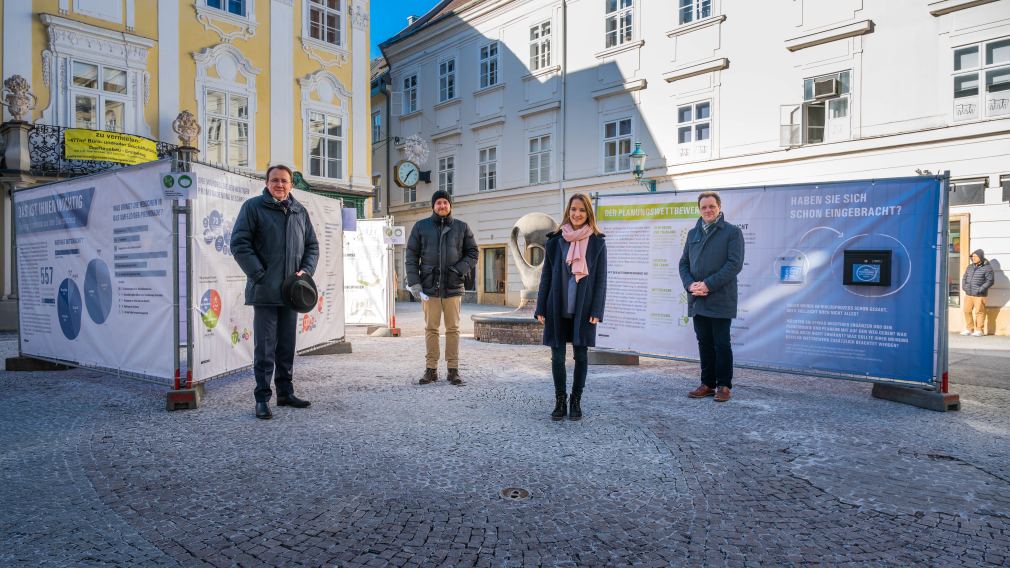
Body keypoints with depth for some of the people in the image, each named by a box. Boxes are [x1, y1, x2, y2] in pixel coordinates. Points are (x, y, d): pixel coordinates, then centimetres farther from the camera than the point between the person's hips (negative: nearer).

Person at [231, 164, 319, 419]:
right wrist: (259, 274, -14)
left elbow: (312, 245, 17)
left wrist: (306, 271, 1)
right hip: (265, 292, -5)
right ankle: (262, 398, 9)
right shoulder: (254, 206, -2)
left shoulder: (300, 211, 13)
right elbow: (239, 243, -7)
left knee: (287, 346, 13)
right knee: (265, 348, -1)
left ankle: (285, 393, 24)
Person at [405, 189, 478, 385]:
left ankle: (453, 370, 10)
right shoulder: (420, 227, 6)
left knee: (453, 329, 3)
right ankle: (431, 369, 12)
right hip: (429, 287, 0)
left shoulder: (461, 227, 7)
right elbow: (411, 256, 6)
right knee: (431, 329, 4)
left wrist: (459, 270, -8)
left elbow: (472, 253, 10)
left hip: (453, 287, 0)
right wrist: (413, 282, -3)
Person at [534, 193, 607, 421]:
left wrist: (596, 311, -8)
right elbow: (546, 276, 5)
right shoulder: (555, 240, 4)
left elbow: (601, 279, 0)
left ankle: (576, 401, 20)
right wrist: (541, 308, 1)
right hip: (557, 309, 1)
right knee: (557, 356, 4)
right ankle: (560, 401, 18)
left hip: (583, 310, -1)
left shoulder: (597, 242, 1)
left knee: (581, 355, 6)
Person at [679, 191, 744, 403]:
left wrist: (708, 284, -17)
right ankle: (708, 383, 20)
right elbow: (684, 263, 14)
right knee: (704, 343, 11)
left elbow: (735, 264, -11)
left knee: (721, 344, 1)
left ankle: (724, 385, 12)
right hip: (697, 300, 5)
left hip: (720, 300, -5)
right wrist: (690, 284, -5)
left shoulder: (732, 232, -1)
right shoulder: (693, 233, 16)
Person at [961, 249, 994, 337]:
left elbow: (990, 281, -10)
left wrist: (980, 289, -17)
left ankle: (979, 330, 11)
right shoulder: (970, 266, 11)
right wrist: (964, 286, 3)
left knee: (979, 312, 0)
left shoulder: (987, 268, -7)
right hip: (968, 294, 6)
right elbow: (964, 277, 19)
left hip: (979, 295, -6)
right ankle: (969, 329, 19)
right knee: (967, 311, 8)